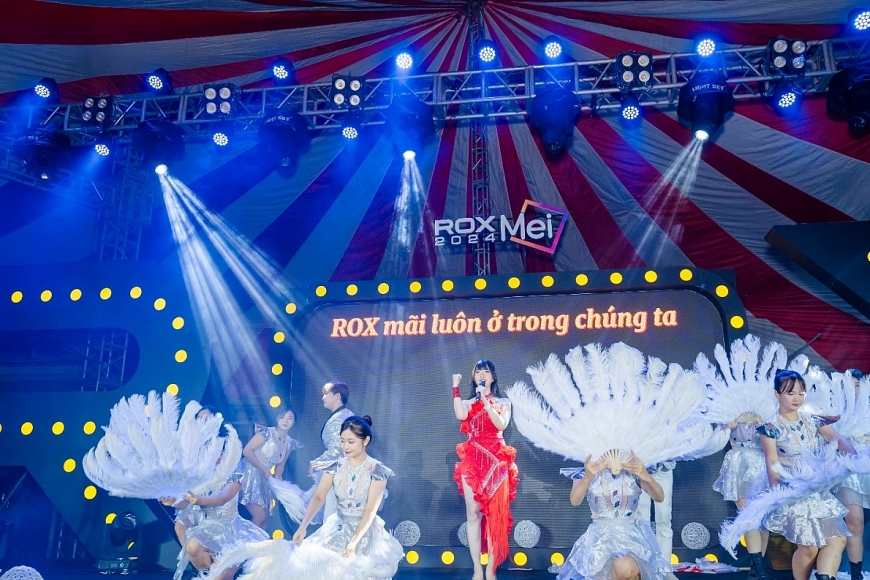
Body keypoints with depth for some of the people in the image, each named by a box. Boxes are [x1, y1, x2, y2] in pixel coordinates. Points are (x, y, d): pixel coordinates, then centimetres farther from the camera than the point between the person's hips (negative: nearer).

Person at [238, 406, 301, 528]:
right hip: (250, 474, -7)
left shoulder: (289, 442, 7)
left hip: (264, 479, 8)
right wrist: (264, 469, -18)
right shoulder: (267, 433, -14)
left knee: (265, 517, 10)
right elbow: (247, 450, -18)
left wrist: (278, 476, -6)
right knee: (260, 516, -13)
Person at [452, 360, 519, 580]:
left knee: (495, 513, -3)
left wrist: (486, 401, -14)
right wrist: (456, 388, -9)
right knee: (473, 513, -3)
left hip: (496, 461, -1)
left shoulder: (502, 403, 10)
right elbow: (460, 415, -12)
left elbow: (501, 424, -10)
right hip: (472, 461, 1)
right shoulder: (468, 403, 12)